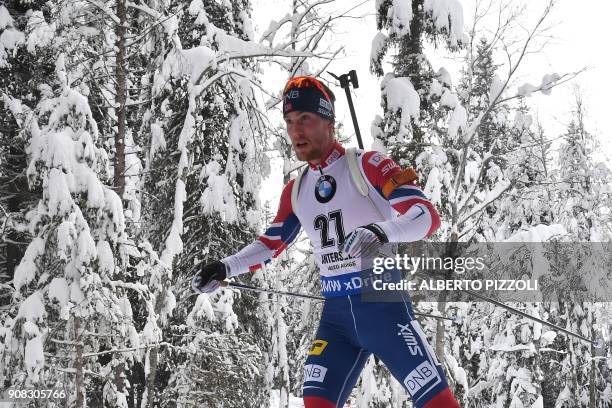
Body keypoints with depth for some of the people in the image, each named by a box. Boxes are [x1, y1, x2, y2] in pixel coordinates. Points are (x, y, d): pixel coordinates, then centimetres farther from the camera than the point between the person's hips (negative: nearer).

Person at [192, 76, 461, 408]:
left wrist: (382, 231, -35)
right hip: (336, 315, 6)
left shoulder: (366, 166, -6)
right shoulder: (296, 192, 13)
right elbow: (271, 244, 25)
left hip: (384, 306, -6)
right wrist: (226, 267, 9)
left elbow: (427, 215, -16)